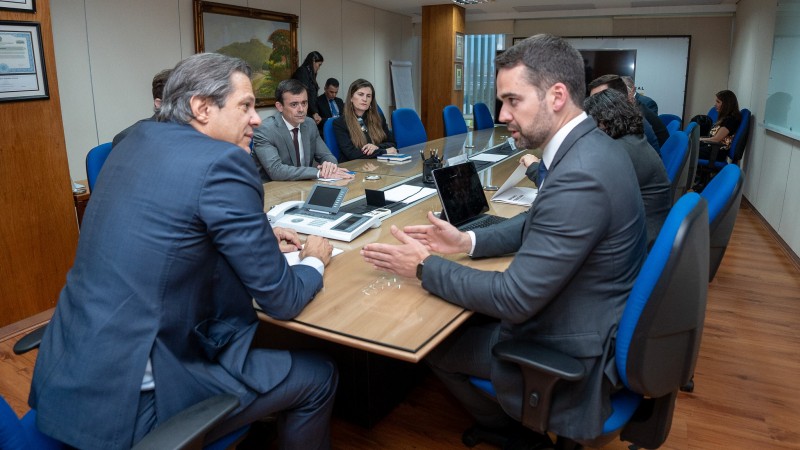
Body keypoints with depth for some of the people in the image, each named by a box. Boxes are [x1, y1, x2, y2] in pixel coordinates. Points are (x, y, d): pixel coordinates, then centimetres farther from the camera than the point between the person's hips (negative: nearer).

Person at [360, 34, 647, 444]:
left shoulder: (579, 176, -33)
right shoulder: (592, 147, -1)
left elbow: (515, 300, -29)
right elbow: (537, 223, 11)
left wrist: (425, 266, -19)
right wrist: (468, 241, -2)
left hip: (569, 348, -9)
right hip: (595, 317, 9)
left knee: (430, 342, 8)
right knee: (461, 314, 21)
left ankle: (503, 421, 33)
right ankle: (505, 412, 37)